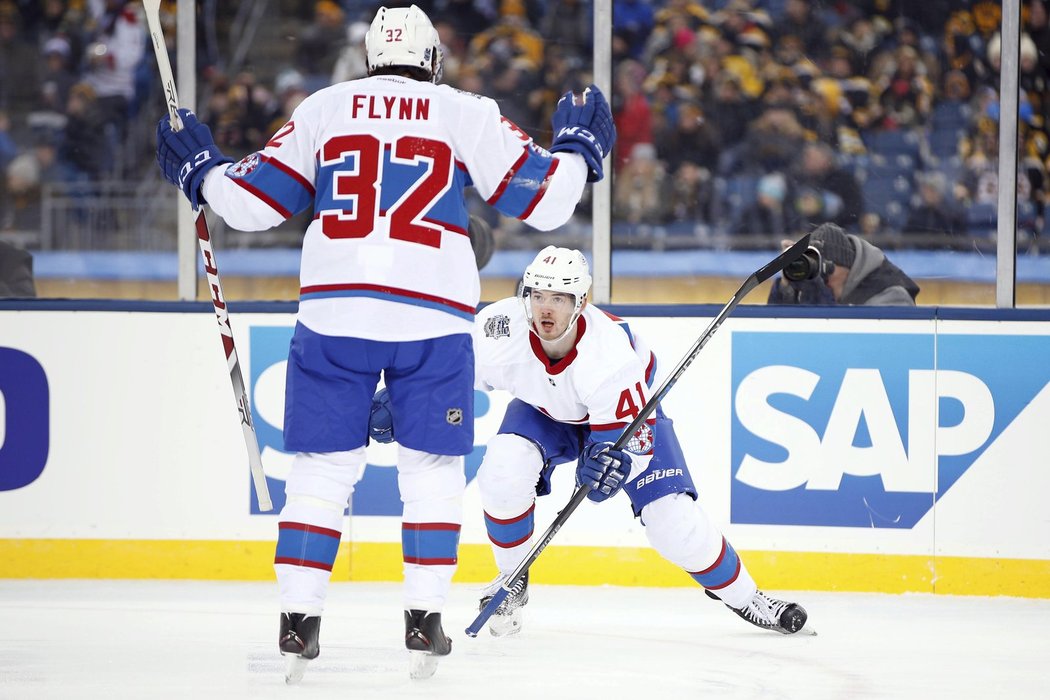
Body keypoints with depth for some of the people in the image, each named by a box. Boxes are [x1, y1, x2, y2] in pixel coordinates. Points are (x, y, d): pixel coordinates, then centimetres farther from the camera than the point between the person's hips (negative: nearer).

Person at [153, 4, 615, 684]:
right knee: (433, 468, 11)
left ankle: (299, 619, 3)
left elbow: (252, 200, 11)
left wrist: (202, 171, 30)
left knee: (323, 468, 8)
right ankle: (424, 620, 6)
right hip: (432, 318, -1)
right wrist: (577, 149, 26)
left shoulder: (323, 109, 10)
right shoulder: (466, 114, 6)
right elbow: (544, 198, 6)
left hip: (333, 314, 1)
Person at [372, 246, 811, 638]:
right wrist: (393, 402, -27)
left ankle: (740, 595, 12)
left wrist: (612, 462, -56)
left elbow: (632, 440, -34)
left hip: (626, 411, -2)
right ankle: (512, 581, -3)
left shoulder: (611, 354, -41)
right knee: (503, 470, -28)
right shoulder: (500, 329, -35)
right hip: (544, 410, 3)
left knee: (672, 519, -14)